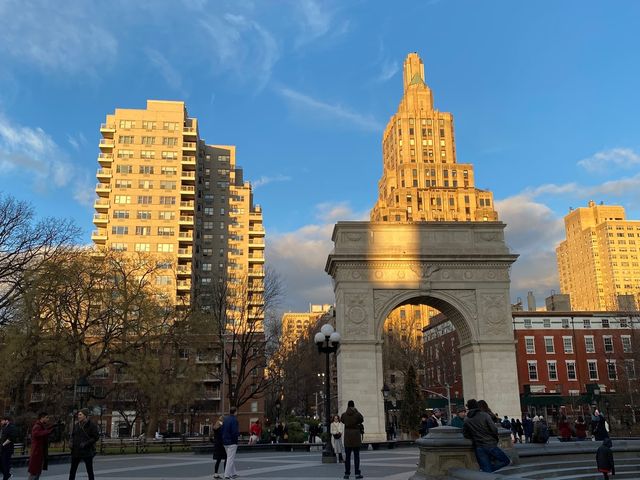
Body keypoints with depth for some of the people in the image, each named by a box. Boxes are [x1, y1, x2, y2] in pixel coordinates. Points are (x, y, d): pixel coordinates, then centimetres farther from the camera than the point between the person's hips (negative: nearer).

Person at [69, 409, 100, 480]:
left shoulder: (92, 425, -10)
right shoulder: (76, 425, 6)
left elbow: (96, 437, -10)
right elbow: (72, 435, 20)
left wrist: (86, 443, -19)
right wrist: (72, 443, 1)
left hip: (87, 452, -5)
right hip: (76, 451, 5)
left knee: (90, 471, 4)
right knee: (72, 471, 8)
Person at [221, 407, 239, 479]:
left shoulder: (225, 419, 8)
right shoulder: (234, 420, -17)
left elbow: (222, 430, 10)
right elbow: (235, 432, -22)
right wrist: (239, 433, -2)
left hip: (225, 441, 8)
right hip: (232, 442, -8)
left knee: (231, 458, 18)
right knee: (230, 459, -1)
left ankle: (233, 473, 25)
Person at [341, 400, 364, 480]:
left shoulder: (344, 415, -3)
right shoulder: (357, 414, -8)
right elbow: (362, 420, 11)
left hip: (347, 436, 2)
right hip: (356, 435, -2)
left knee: (347, 455, 7)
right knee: (356, 455, 2)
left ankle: (347, 473, 7)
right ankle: (357, 473, -1)